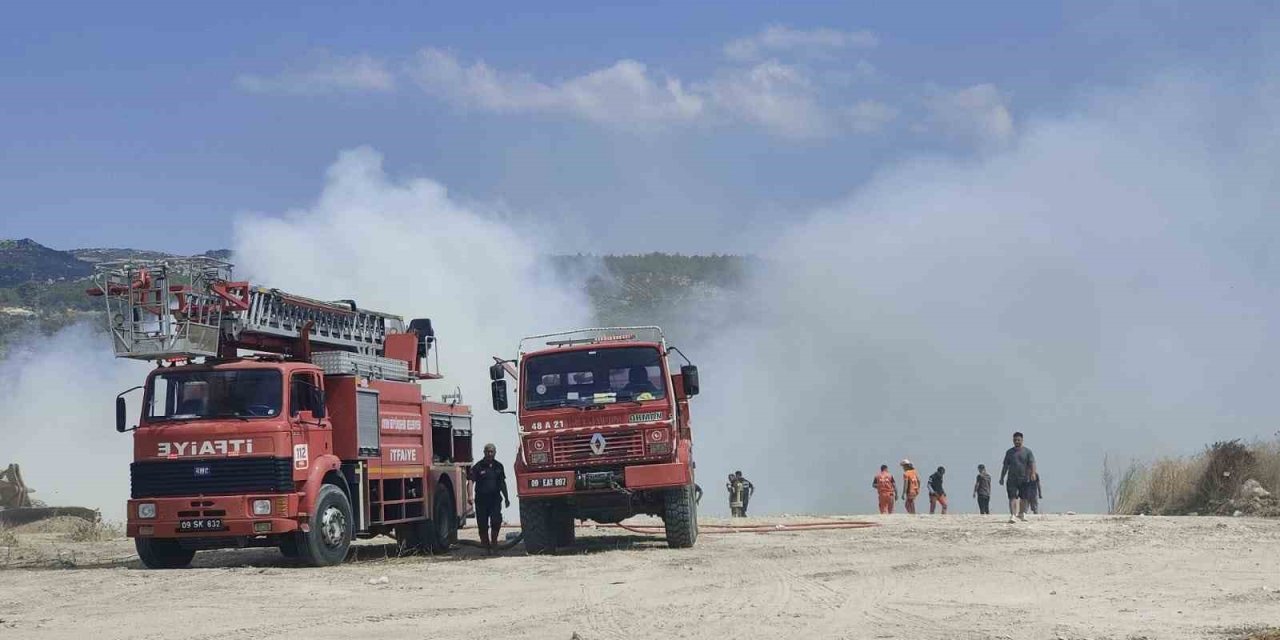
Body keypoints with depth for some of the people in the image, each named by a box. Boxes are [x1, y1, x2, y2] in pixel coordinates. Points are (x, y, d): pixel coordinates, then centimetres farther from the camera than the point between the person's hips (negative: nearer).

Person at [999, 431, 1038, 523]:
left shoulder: (1027, 452, 5)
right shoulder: (1009, 452, 12)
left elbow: (1032, 463, -5)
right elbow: (1005, 466, 15)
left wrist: (1033, 473, -22)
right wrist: (1002, 477, 11)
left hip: (1024, 479, 0)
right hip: (1012, 479, 0)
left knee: (1024, 498, 6)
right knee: (1013, 497, -11)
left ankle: (1021, 514, 27)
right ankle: (1012, 515, -19)